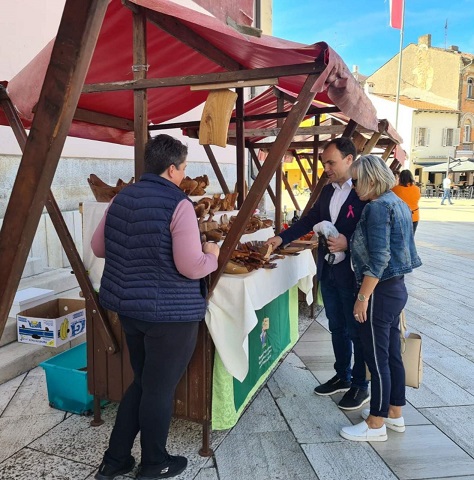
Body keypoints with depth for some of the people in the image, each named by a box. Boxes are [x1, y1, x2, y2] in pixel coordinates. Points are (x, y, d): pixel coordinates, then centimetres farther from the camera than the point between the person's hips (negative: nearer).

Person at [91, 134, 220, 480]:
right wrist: (213, 256, -2)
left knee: (142, 382, 23)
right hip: (171, 311, -7)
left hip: (129, 306, 8)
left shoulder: (122, 198, 6)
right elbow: (191, 267, -22)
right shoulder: (178, 204, -17)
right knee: (160, 388, 10)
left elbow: (98, 247, 14)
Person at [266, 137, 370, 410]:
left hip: (353, 273, -8)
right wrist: (282, 238, 7)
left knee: (357, 331, 8)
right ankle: (343, 376, 36)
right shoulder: (328, 191, 9)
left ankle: (361, 386, 25)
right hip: (328, 271, 8)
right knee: (337, 328, 19)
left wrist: (348, 243, -27)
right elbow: (311, 219, 15)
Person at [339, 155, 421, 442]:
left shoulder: (377, 207, -17)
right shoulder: (398, 203, 12)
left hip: (381, 292, -10)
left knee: (377, 359, 2)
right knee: (392, 354, 18)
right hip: (396, 288, 10)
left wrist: (363, 297, -19)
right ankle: (394, 413, 33)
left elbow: (378, 259, -23)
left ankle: (376, 424, 16)